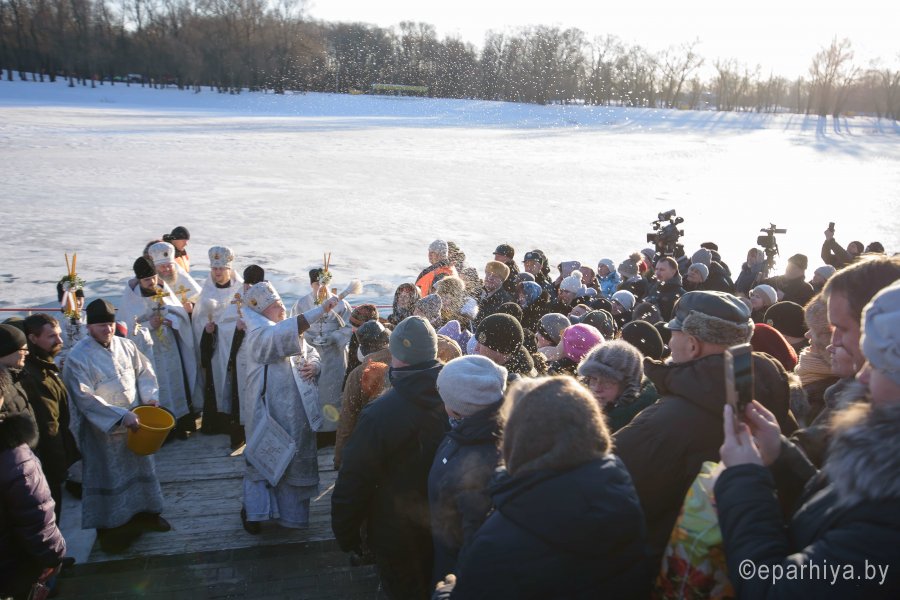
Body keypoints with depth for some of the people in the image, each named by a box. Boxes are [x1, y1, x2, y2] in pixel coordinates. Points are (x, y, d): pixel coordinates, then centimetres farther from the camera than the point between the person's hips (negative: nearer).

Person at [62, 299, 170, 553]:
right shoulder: (78, 357, -18)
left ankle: (146, 513, 38)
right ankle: (109, 528, 24)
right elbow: (85, 398, -22)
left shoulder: (126, 345, -3)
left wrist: (150, 396, -10)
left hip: (135, 422, 5)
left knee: (140, 467, 18)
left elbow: (144, 370, 8)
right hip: (102, 429, -5)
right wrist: (121, 416, -27)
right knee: (108, 477, 7)